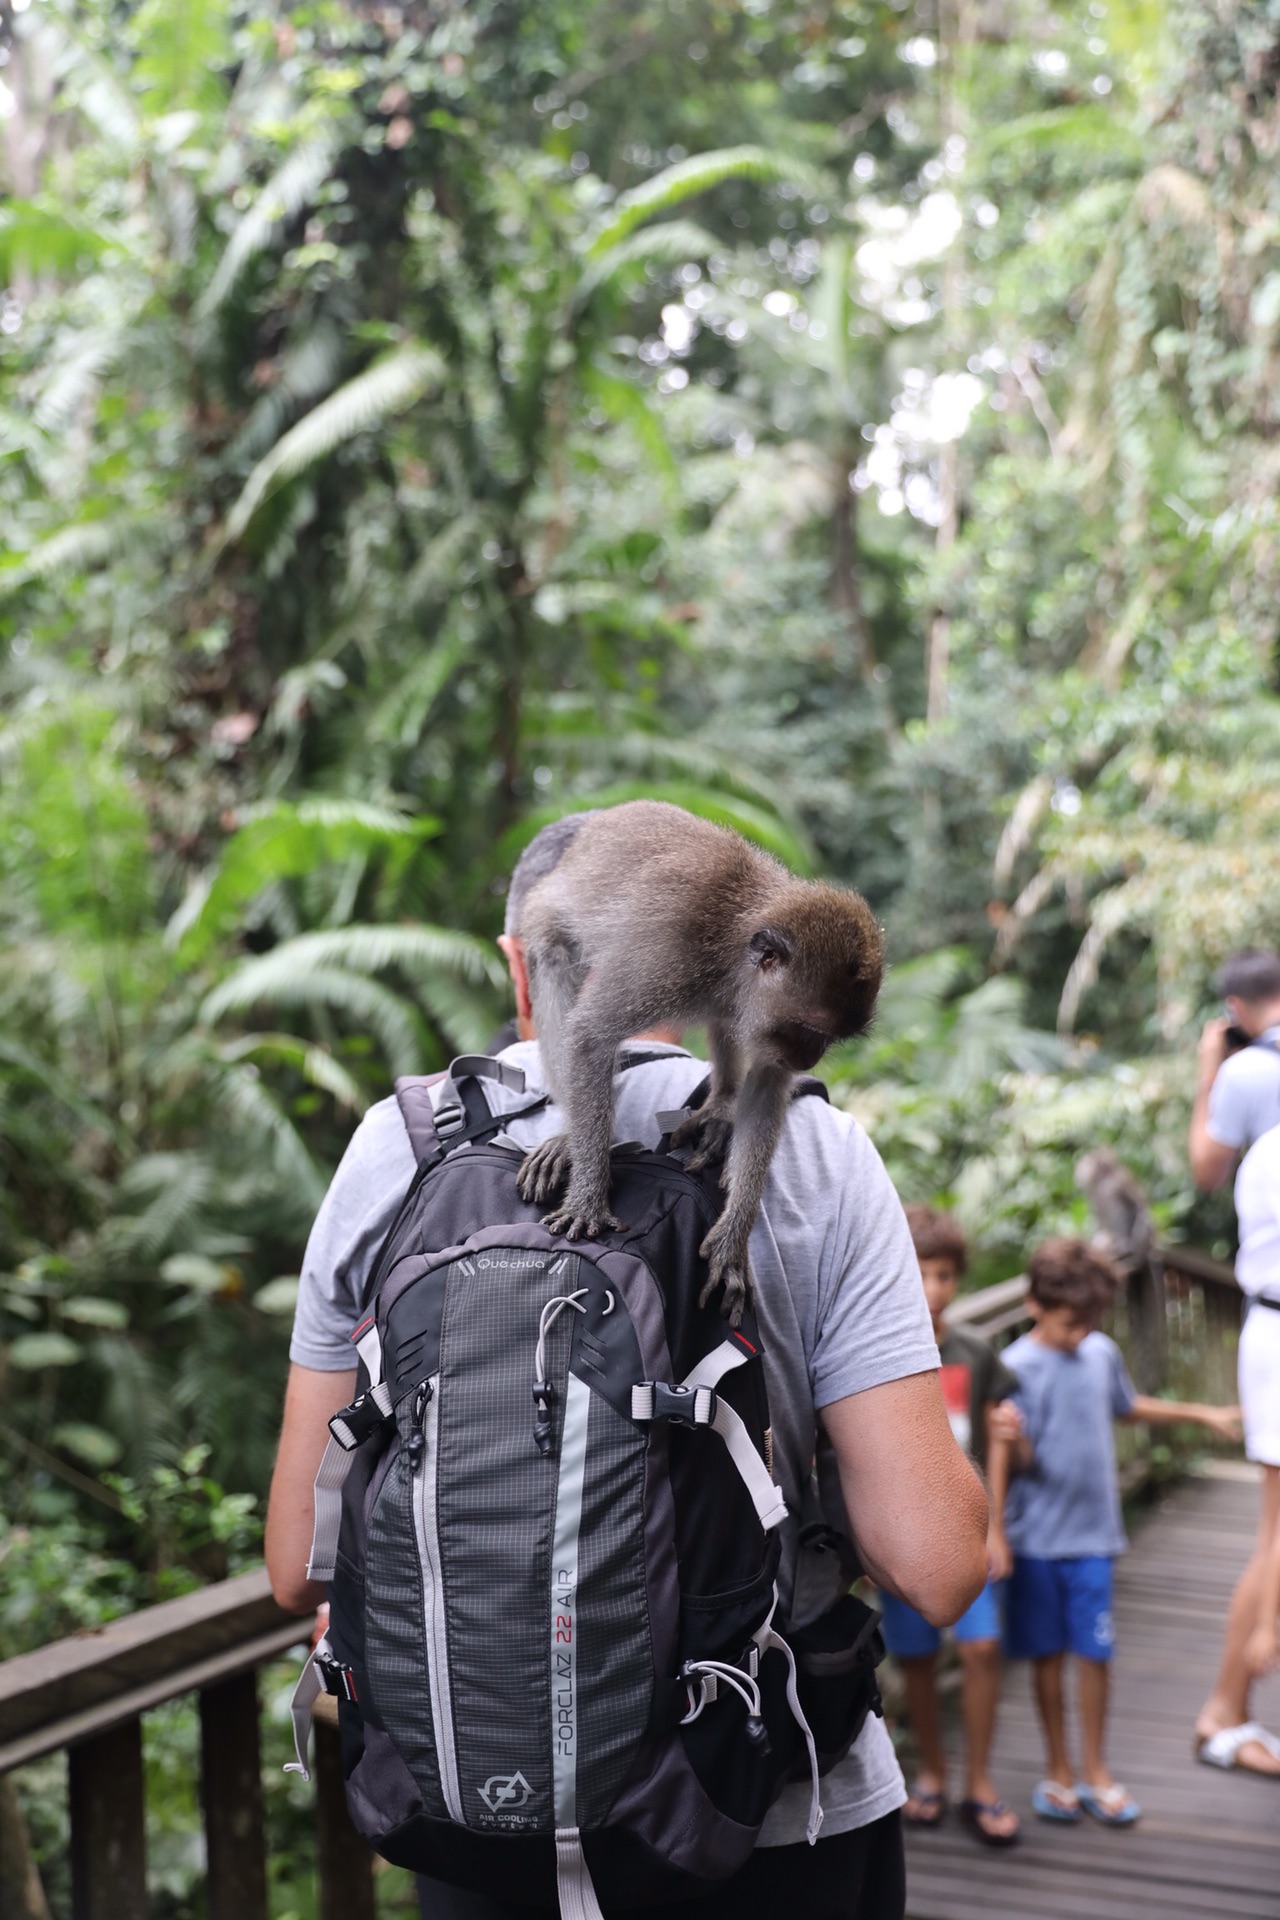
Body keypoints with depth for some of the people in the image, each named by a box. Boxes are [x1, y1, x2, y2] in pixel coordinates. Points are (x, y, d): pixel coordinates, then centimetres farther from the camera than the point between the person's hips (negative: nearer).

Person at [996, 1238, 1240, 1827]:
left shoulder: (1102, 1353, 5)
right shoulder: (1017, 1366, -11)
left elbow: (1128, 1405, 25)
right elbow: (1022, 1459, -13)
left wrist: (1202, 1414, 30)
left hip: (1092, 1535, 4)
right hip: (1036, 1535, -3)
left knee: (1093, 1652, 5)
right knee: (1048, 1653, 7)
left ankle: (1095, 1771, 20)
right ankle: (1058, 1771, 22)